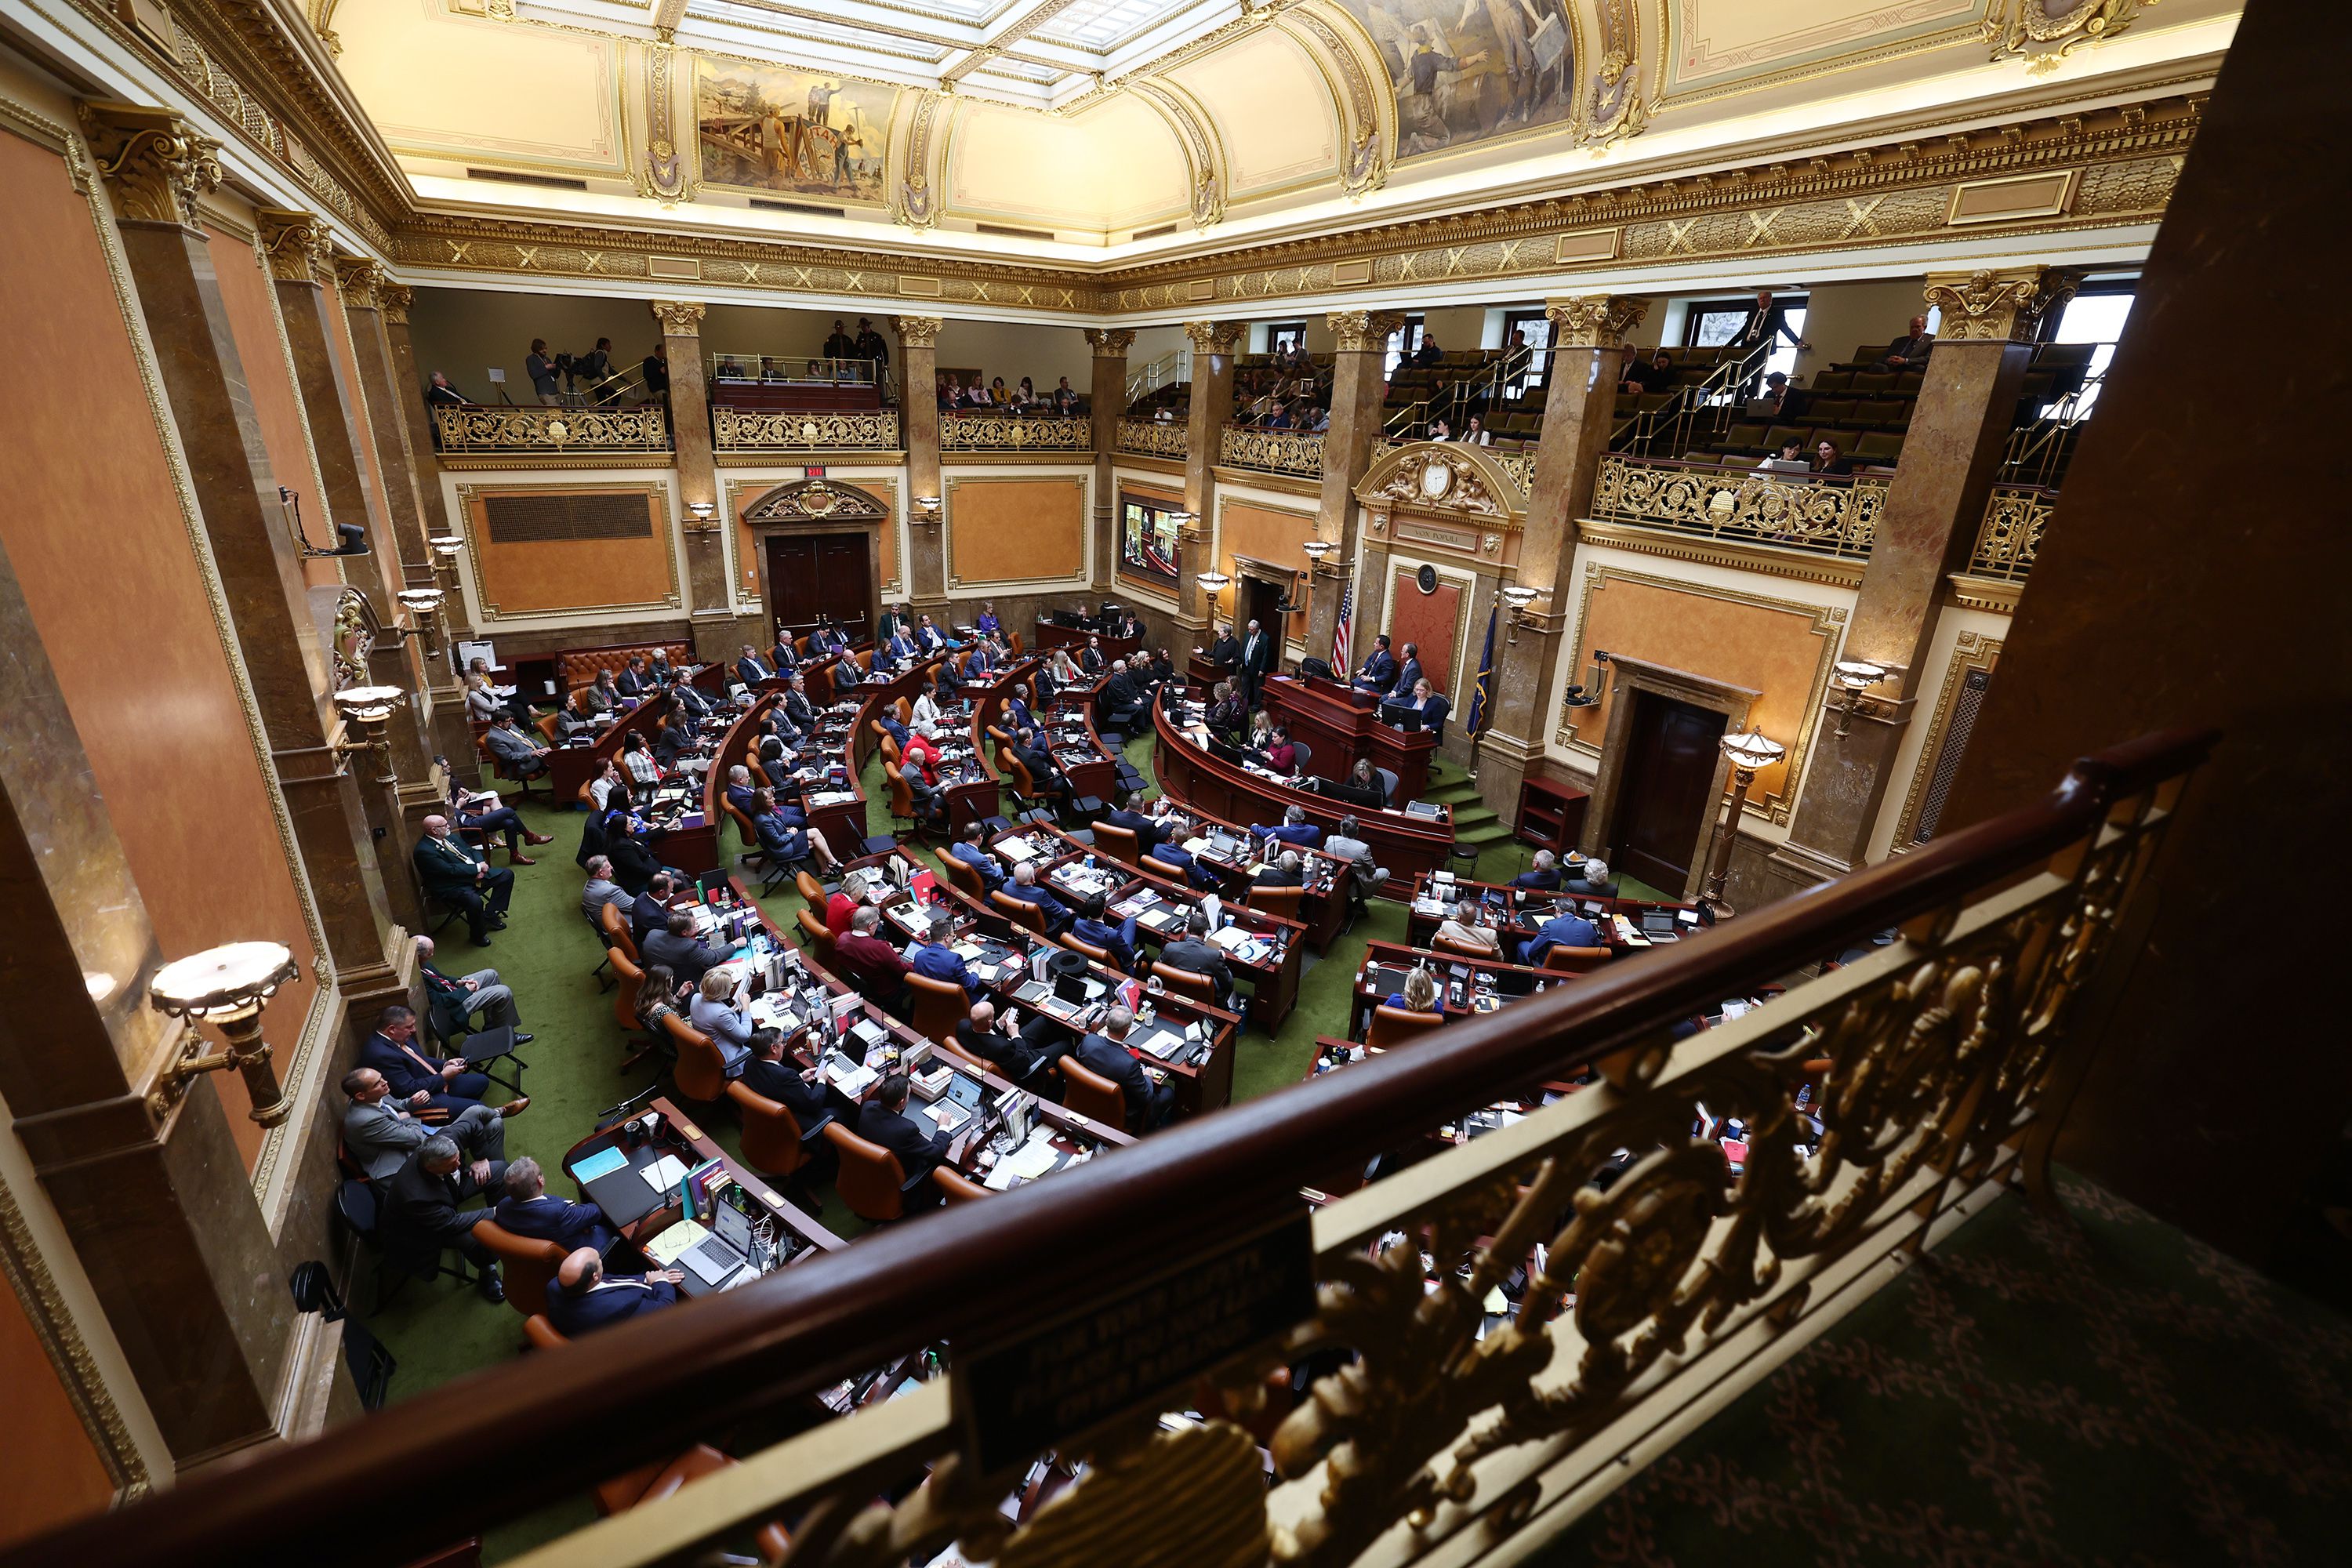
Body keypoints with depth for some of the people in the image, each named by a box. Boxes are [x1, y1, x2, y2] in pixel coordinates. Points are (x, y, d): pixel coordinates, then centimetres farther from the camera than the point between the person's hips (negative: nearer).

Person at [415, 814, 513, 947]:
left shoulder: (450, 837, 10)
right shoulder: (424, 851, -17)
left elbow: (472, 851, 14)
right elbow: (451, 870, -24)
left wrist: (480, 867, -6)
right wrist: (478, 867, -17)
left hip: (475, 875, 9)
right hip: (452, 887, -9)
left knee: (507, 875, 1)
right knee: (475, 901, -36)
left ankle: (490, 914, 8)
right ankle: (478, 935, -9)